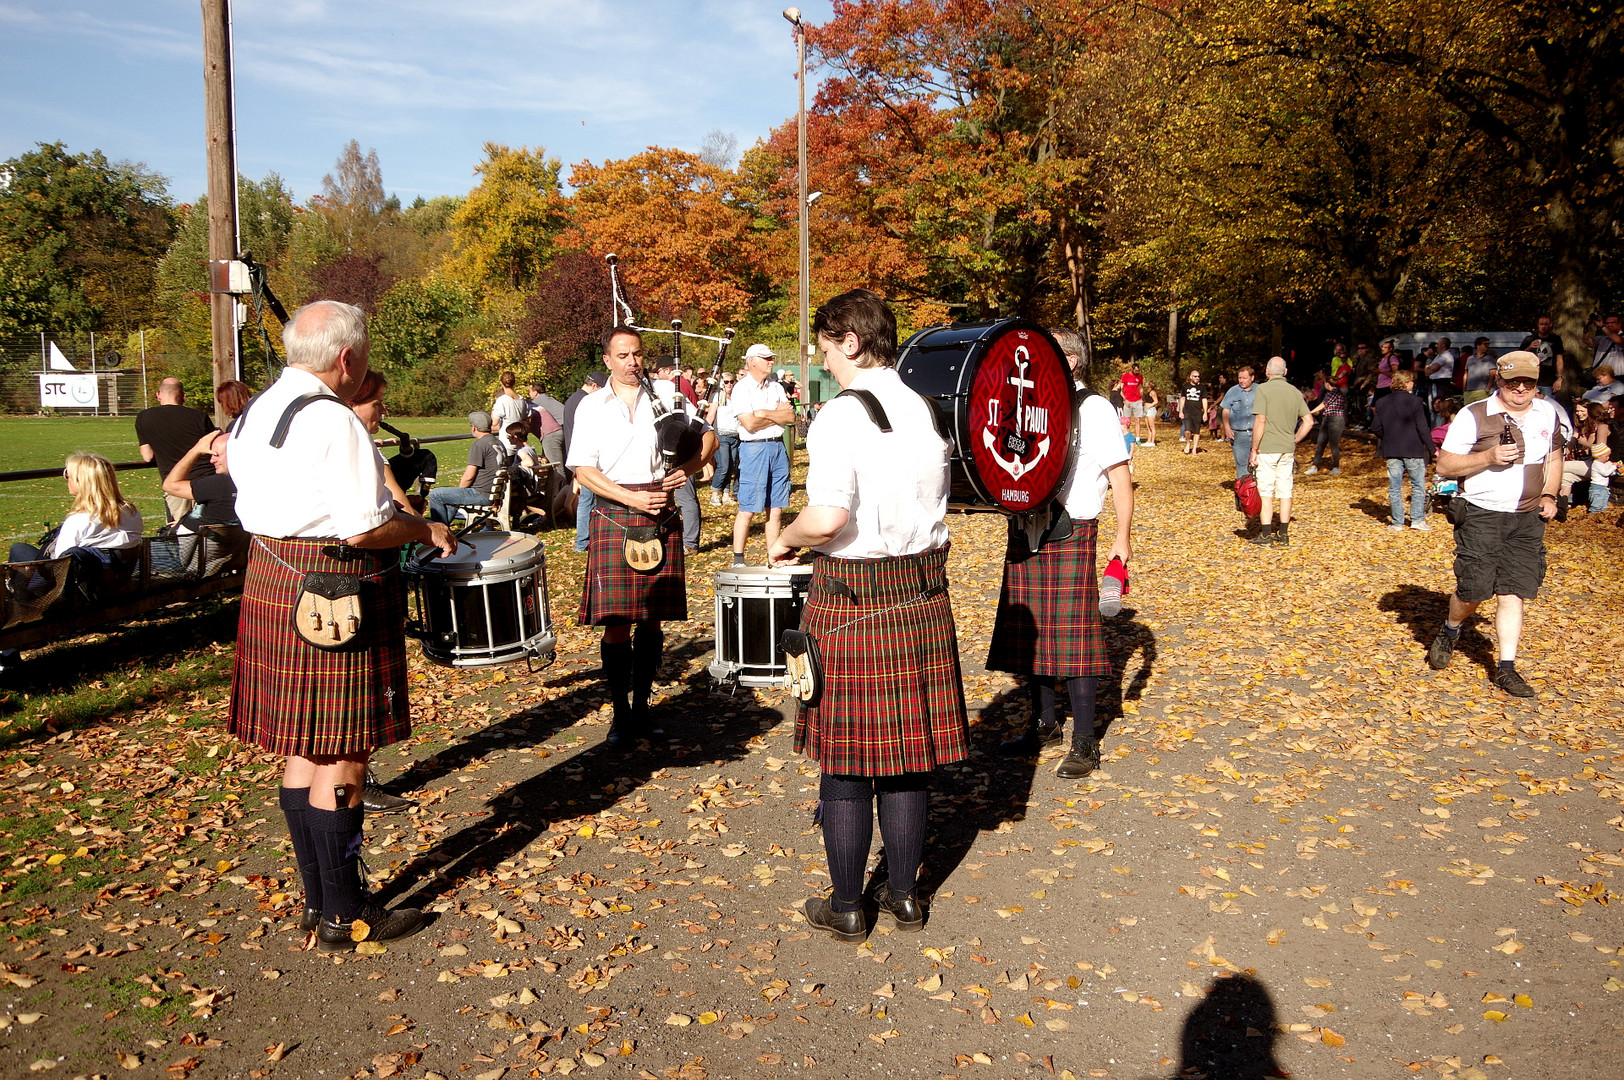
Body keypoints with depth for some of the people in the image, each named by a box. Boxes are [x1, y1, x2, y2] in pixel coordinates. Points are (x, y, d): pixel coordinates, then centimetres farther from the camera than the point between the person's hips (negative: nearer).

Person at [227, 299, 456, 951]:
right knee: (343, 756, -1)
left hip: (270, 582, 10)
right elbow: (364, 528, -22)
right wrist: (428, 530, -6)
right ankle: (344, 917, 10)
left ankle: (318, 900, 27)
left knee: (302, 751, 15)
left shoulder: (253, 413, 12)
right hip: (334, 600, -10)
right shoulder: (332, 422, -18)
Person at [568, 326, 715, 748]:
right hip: (614, 518, -2)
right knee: (615, 622, -3)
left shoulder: (666, 393, 8)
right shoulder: (592, 406, 4)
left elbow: (708, 436, 12)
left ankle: (642, 707, 21)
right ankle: (620, 713, 11)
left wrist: (687, 468, -7)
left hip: (661, 517, 2)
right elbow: (583, 470, -2)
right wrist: (632, 498, -13)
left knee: (652, 619, 8)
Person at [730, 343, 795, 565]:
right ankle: (738, 559, 0)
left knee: (776, 508, 7)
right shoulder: (741, 389, -4)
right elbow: (749, 424, -15)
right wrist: (778, 416, -2)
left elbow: (791, 416, 3)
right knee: (748, 509, -6)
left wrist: (765, 413, -10)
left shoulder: (776, 388, 14)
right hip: (754, 448, -6)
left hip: (778, 447, 6)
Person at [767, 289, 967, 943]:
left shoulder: (839, 416, -15)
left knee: (845, 760, 7)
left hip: (851, 597, -6)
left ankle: (845, 907, 19)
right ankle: (904, 894, 28)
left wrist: (784, 540, -7)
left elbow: (828, 518, -25)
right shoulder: (931, 409, 5)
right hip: (922, 594, 6)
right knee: (909, 752, 15)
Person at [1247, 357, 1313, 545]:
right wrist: (1294, 441, 15)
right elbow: (1309, 421, 7)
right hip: (1288, 449, 5)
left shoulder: (1263, 389, -8)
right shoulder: (1295, 391, 8)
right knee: (1285, 492, 9)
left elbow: (1260, 421, -14)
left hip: (1267, 448, -5)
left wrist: (1254, 449, -9)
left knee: (1265, 492, -1)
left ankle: (1266, 534, -1)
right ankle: (1283, 534, 13)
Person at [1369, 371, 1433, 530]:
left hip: (1392, 451, 3)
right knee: (1418, 486, 8)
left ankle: (1397, 522, 7)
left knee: (1395, 488, 7)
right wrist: (1432, 449, -4)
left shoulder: (1381, 403, 3)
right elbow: (1422, 429, -11)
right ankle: (1417, 520, 7)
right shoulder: (1414, 401, -9)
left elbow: (1375, 429, 3)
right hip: (1413, 451, -3)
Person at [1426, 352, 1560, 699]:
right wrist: (1489, 456, -22)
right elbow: (1444, 465, -8)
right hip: (1481, 516, -4)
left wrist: (1549, 495, 9)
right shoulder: (1474, 416, -8)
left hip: (1527, 519, 4)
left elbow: (1553, 456, 24)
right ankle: (1449, 633, 29)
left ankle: (1506, 669, 9)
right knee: (1474, 589, -3)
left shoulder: (1547, 413, 8)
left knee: (1514, 593, 1)